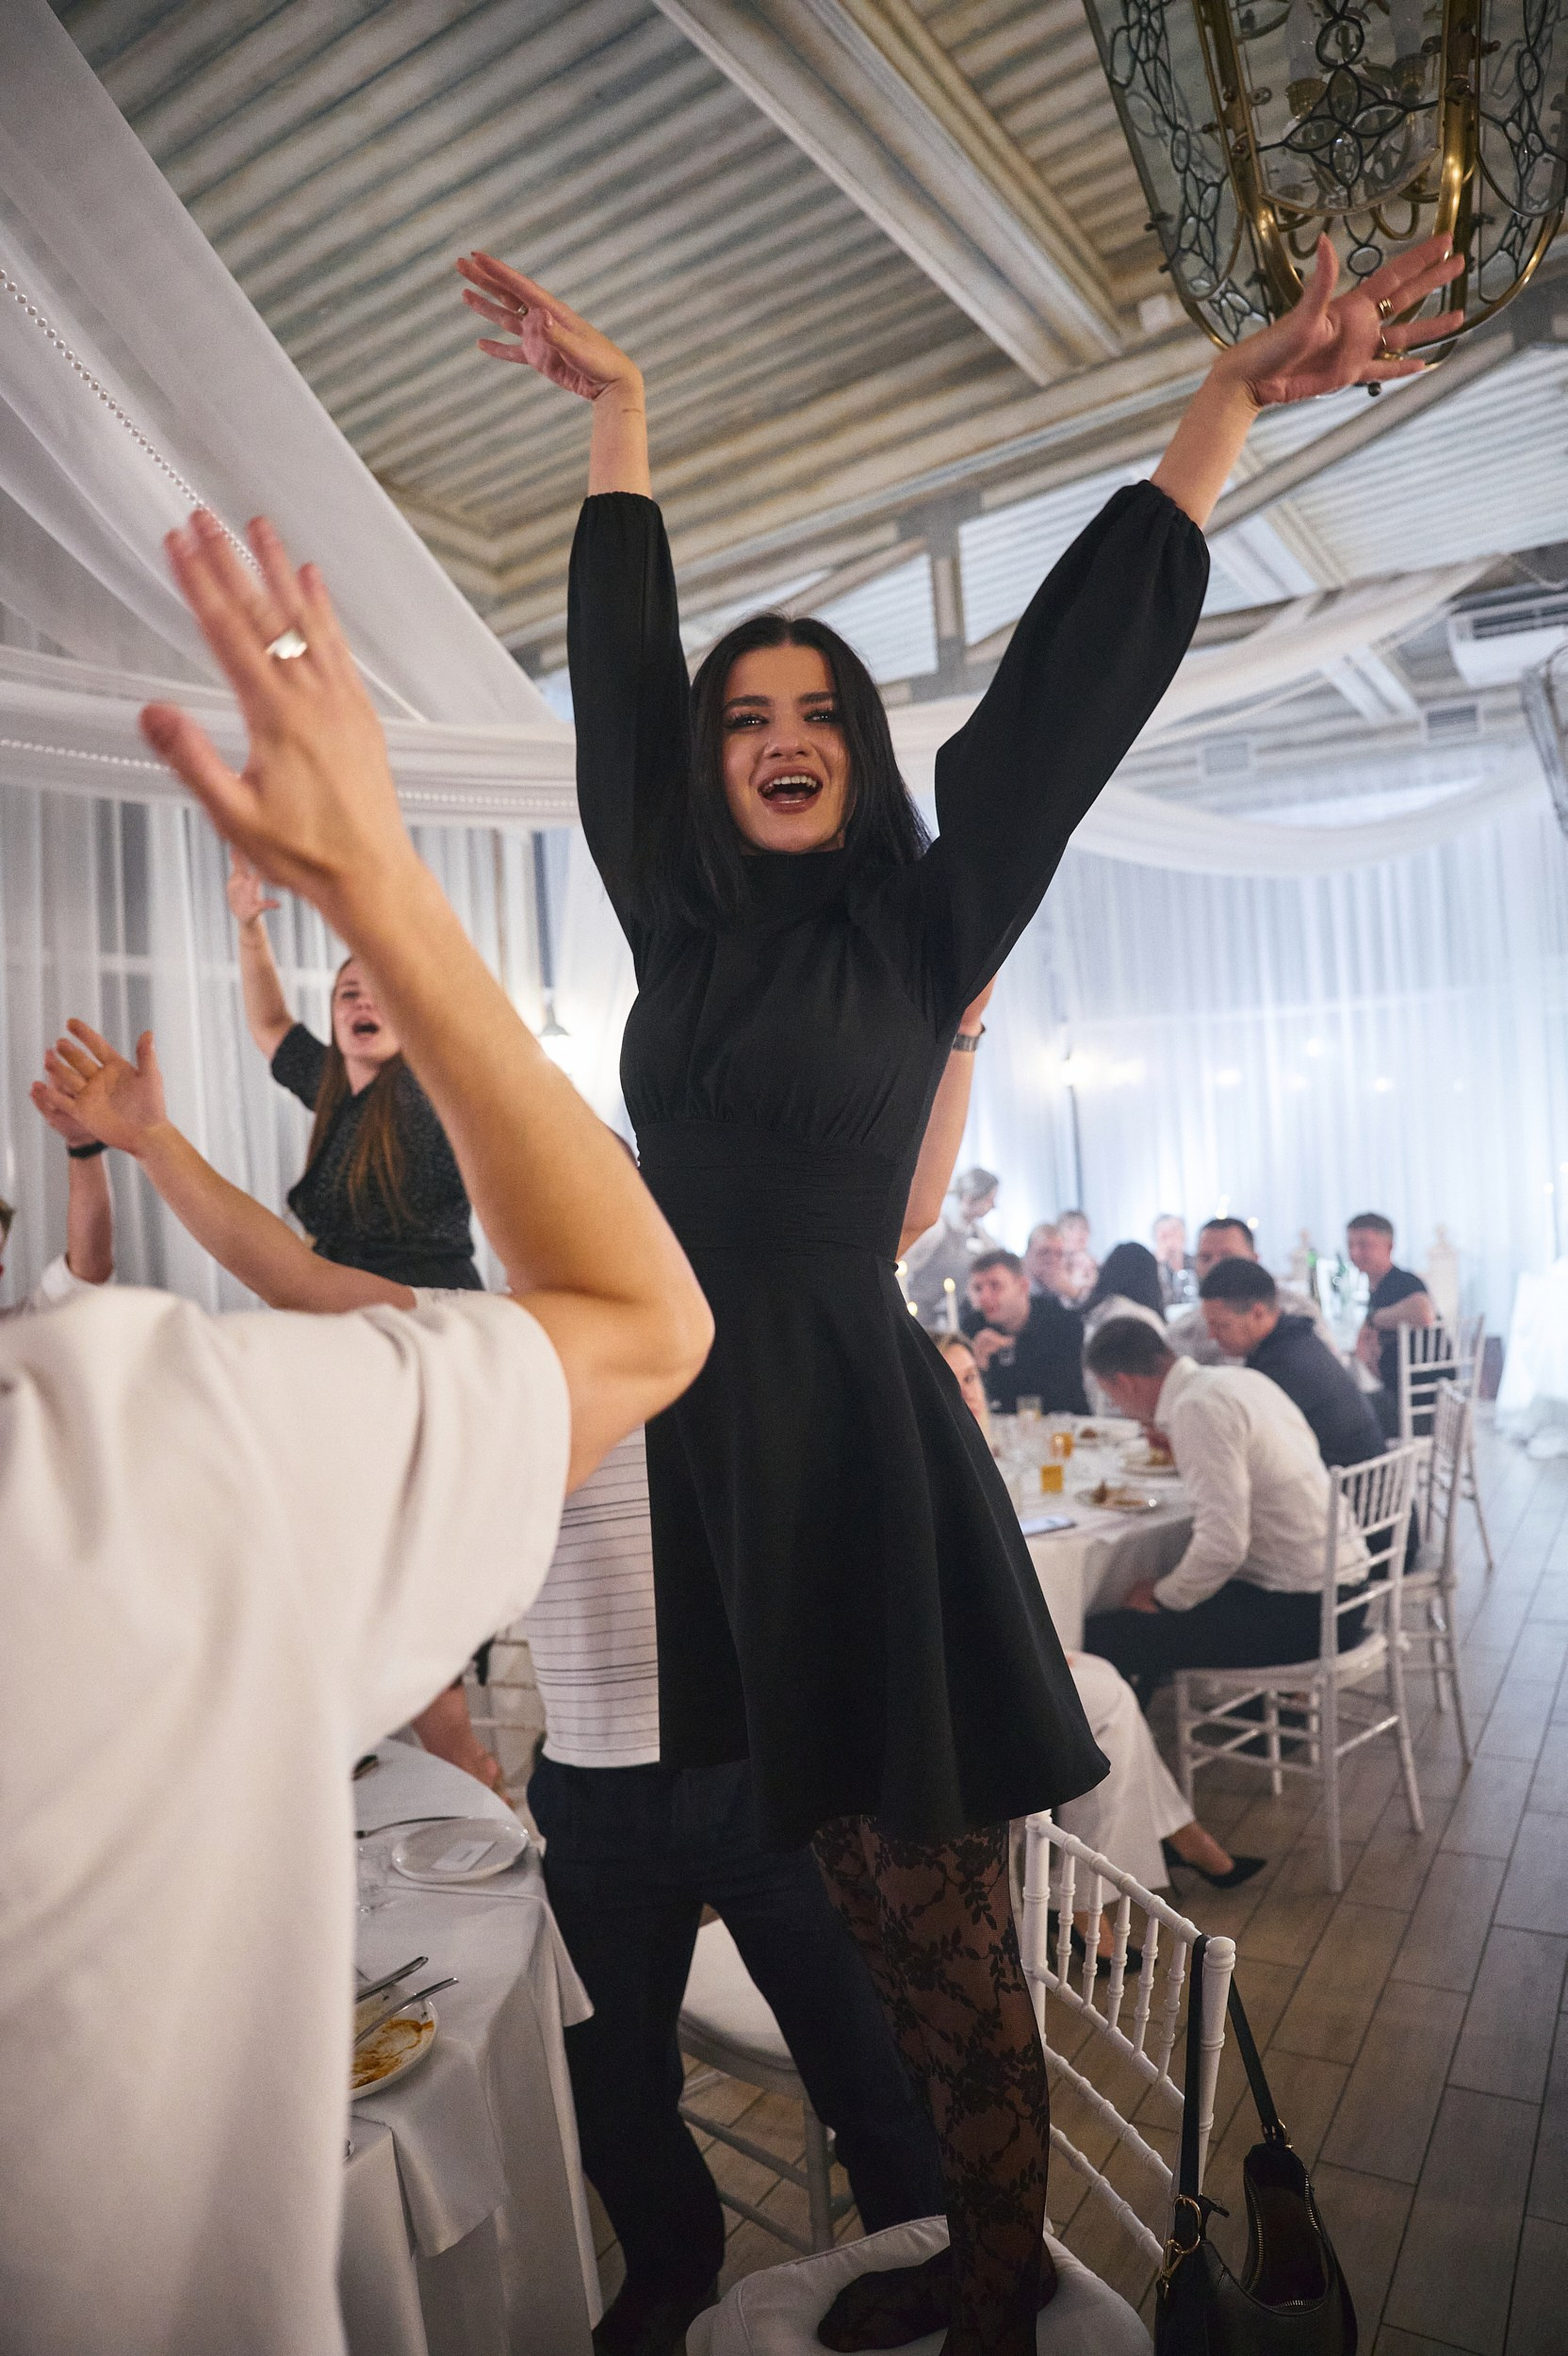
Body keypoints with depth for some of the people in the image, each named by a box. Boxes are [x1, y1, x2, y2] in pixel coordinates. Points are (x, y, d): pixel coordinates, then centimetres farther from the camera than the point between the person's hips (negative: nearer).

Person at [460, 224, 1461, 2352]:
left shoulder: (922, 924, 2)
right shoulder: (679, 921, 11)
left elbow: (1069, 685, -3)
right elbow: (618, 670, 16)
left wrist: (1230, 404, -4)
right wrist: (615, 408, 21)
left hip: (862, 1444, -4)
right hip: (714, 1447, 4)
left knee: (942, 1918, 6)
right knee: (852, 1893, 14)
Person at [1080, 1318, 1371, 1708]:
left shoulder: (1197, 1408, -18)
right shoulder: (1241, 1378, 8)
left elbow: (1223, 1544, -23)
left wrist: (1162, 1599, -8)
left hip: (1301, 1613, -10)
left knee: (1103, 1635, -14)